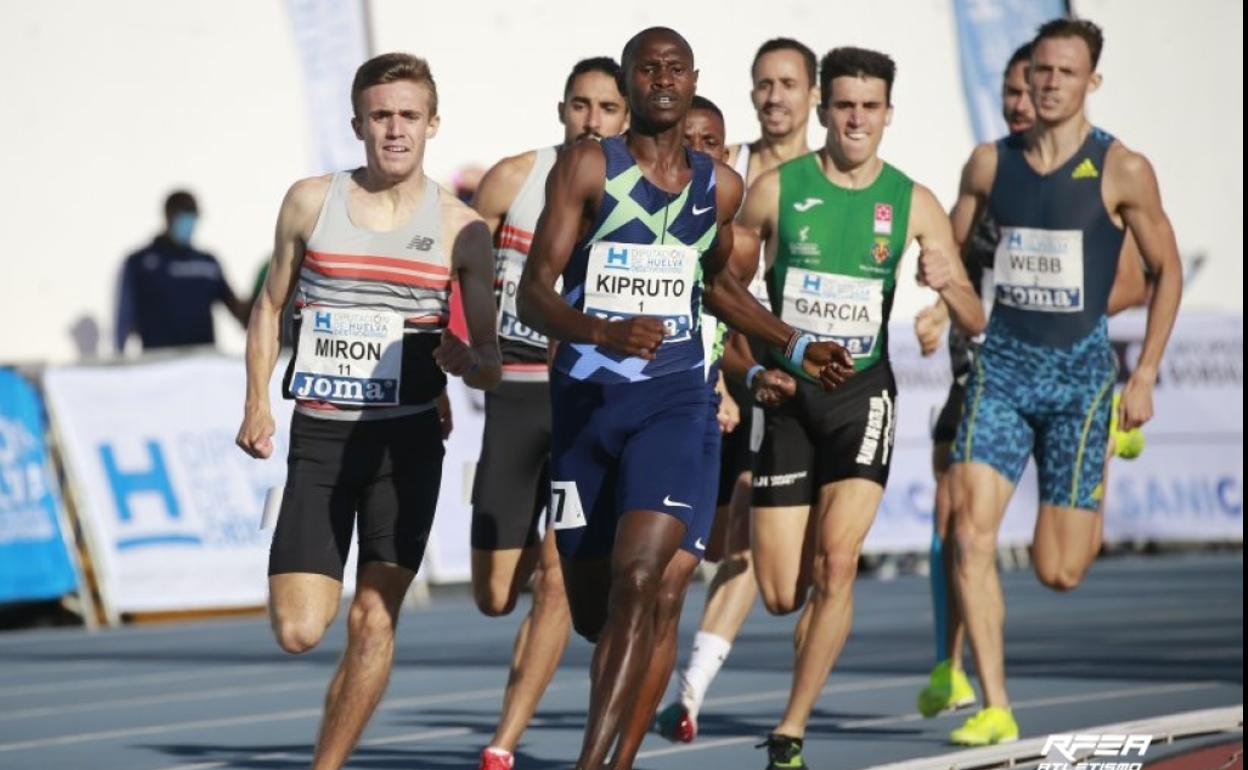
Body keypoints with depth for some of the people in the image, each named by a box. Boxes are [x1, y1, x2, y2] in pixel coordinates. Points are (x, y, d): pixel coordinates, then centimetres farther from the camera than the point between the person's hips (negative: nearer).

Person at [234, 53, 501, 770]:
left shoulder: (461, 228, 1)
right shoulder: (311, 202, 4)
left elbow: (491, 358, 5)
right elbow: (272, 304, 16)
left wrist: (468, 360, -19)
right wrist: (257, 402, 5)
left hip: (408, 440, 0)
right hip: (320, 438, 1)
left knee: (375, 618, -7)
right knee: (298, 631, -9)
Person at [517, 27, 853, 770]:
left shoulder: (720, 187, 8)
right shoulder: (589, 167, -4)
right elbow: (534, 293, -11)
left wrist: (799, 345, 22)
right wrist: (605, 333, -29)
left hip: (673, 400, 1)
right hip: (586, 398, -1)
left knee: (637, 582, -19)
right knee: (590, 608, 7)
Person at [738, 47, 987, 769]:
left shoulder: (912, 203, 1)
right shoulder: (777, 189, -2)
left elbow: (975, 322, 1)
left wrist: (948, 283, -21)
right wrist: (745, 368, -5)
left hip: (863, 393, 0)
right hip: (787, 393, 0)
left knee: (836, 560, -19)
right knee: (782, 595, -2)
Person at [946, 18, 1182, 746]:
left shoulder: (1122, 171, -5)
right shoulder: (991, 162, 4)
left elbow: (1166, 269, 2)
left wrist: (1145, 376, -3)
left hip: (1082, 368, -2)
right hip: (1003, 362, 2)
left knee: (1058, 569, 0)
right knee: (971, 529, -16)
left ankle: (1099, 494, 37)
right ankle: (995, 708, -11)